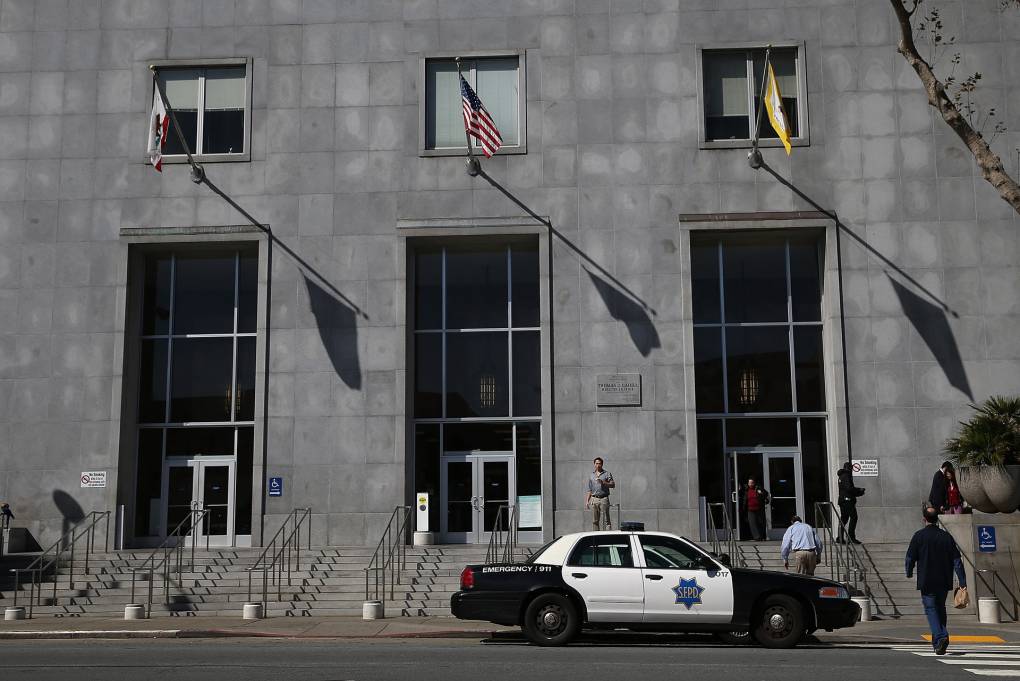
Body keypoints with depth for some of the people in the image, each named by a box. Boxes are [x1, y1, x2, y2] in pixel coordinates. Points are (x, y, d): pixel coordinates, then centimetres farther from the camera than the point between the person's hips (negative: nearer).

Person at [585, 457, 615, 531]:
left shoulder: (607, 474, 5)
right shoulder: (591, 475, 16)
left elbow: (613, 485, -3)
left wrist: (603, 482, -16)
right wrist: (587, 501, 11)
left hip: (604, 499, -4)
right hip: (594, 499, 4)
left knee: (606, 520, -9)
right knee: (595, 521, 4)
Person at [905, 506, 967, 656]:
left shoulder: (919, 536, -7)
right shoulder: (947, 537, 3)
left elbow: (910, 558, -4)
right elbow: (957, 561, 0)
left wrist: (909, 573, 16)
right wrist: (963, 582, -1)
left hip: (926, 582, -4)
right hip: (944, 582, 4)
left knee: (931, 609, -1)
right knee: (940, 609, 18)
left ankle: (940, 637, -22)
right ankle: (937, 641, 22)